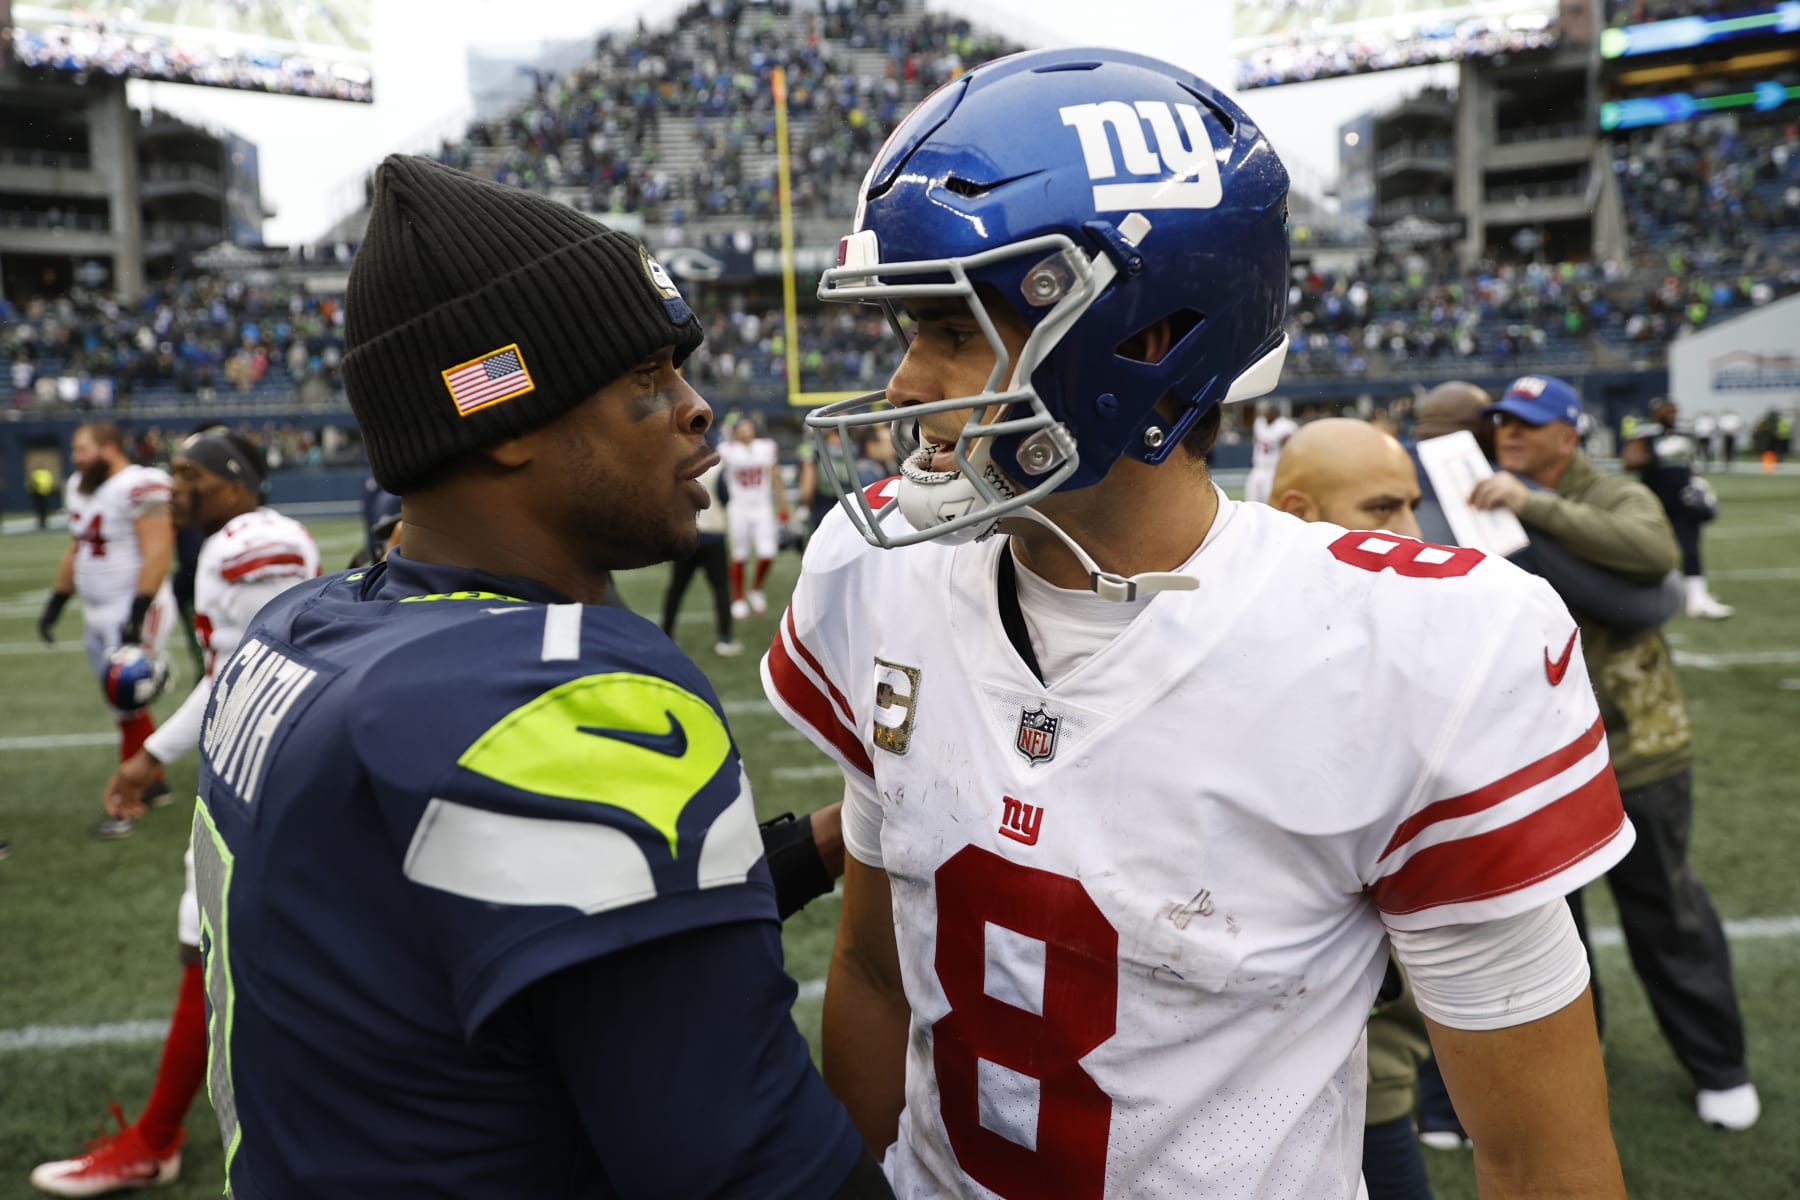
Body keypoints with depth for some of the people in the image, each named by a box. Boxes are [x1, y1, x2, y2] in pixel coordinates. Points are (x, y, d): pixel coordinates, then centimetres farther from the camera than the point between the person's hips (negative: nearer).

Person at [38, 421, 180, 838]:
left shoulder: (141, 487, -18)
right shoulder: (78, 488, 10)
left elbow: (158, 553, -23)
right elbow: (75, 551, 20)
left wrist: (137, 616, -25)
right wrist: (55, 604, 18)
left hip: (135, 613, -9)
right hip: (98, 615, 9)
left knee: (128, 707, -3)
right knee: (125, 703, 15)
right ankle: (154, 781, 28)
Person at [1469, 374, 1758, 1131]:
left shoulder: (1616, 498, -10)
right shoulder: (1491, 508, 4)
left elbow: (1654, 551, -33)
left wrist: (1533, 506, -37)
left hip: (1631, 743, -4)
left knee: (1664, 910, 8)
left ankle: (1718, 1067, 27)